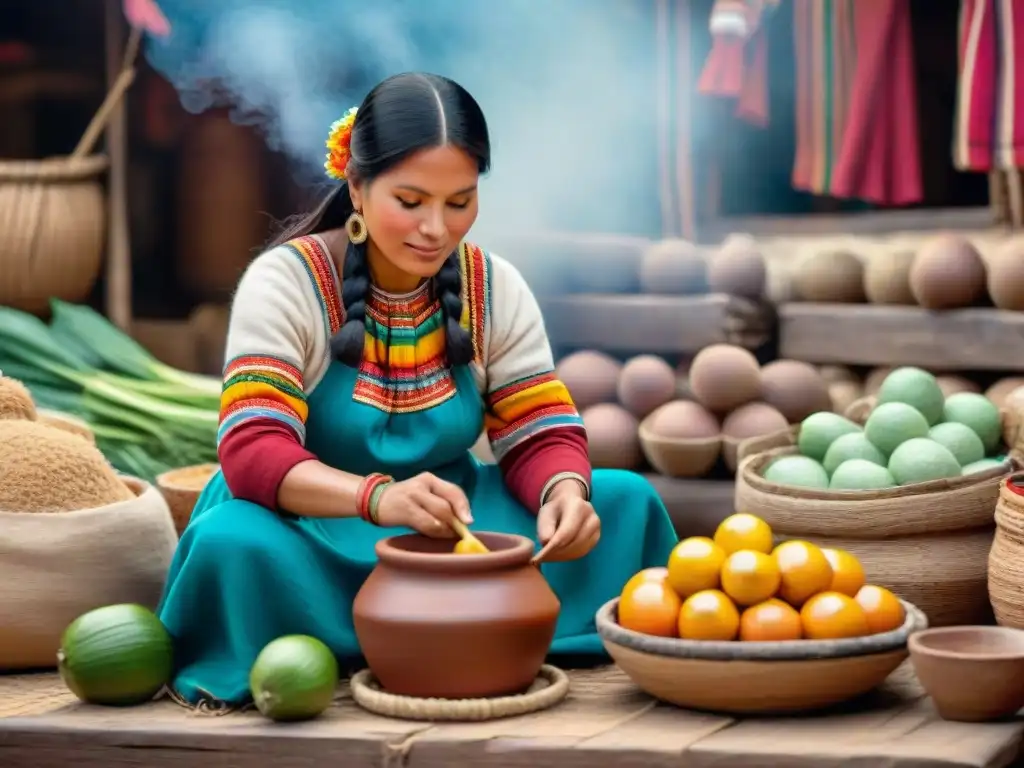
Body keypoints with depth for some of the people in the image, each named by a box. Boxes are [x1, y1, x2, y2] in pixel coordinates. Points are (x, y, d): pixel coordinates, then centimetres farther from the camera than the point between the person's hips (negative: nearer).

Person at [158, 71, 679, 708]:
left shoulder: (495, 289, 0)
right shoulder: (284, 282, -13)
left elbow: (539, 435, -3)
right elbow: (252, 453, -24)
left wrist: (565, 493, -29)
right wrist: (378, 497, -45)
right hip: (309, 531, -3)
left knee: (625, 503, -15)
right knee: (231, 543, -38)